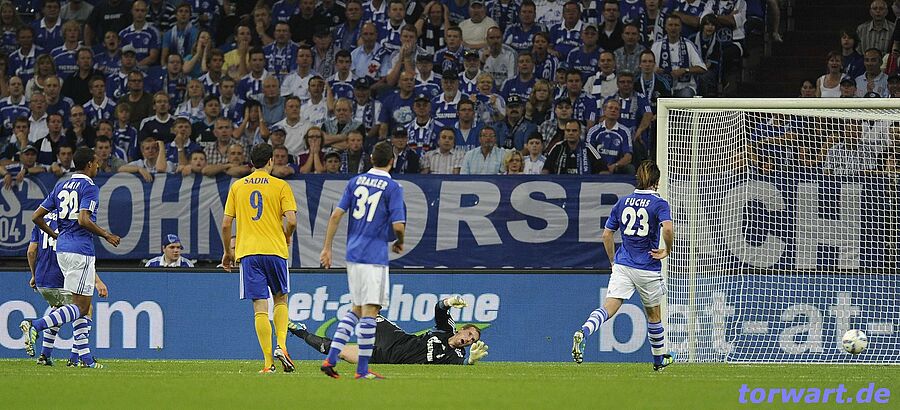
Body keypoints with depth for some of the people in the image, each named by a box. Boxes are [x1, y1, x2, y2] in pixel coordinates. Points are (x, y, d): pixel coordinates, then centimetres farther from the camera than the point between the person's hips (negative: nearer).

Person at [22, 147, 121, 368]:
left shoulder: (61, 186, 15)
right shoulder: (89, 187, -7)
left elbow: (37, 216, 15)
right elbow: (84, 219, -21)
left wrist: (56, 235, 28)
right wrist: (106, 235, -8)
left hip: (62, 249, 8)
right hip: (81, 250, -8)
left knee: (84, 305, 12)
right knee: (79, 306, -9)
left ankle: (84, 357, 7)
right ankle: (35, 325, -24)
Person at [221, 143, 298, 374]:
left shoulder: (237, 187, 9)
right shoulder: (280, 186, 1)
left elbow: (226, 224, 7)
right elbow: (291, 220, -8)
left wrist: (227, 251, 20)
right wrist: (287, 238, 13)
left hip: (247, 251, 1)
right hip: (275, 249, -1)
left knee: (260, 308, -2)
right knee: (280, 299, 18)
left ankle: (268, 362, -6)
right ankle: (281, 345, -2)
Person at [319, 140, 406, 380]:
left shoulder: (355, 182, 9)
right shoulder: (392, 188, -7)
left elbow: (336, 215, 5)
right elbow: (398, 225, -13)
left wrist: (327, 248, 8)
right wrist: (399, 243, 9)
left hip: (353, 253, 6)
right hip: (374, 256, -6)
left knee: (357, 310, 17)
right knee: (369, 311, -4)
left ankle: (331, 359, 7)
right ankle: (362, 369, -4)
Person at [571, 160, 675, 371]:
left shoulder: (622, 203, 8)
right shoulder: (659, 204, -6)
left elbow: (607, 235, 11)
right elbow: (667, 229, -24)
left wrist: (613, 261, 22)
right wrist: (667, 250, -6)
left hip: (622, 265, 2)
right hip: (648, 269, -2)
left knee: (609, 307, -10)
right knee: (653, 314, 17)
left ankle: (583, 332, -37)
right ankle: (659, 359, 32)